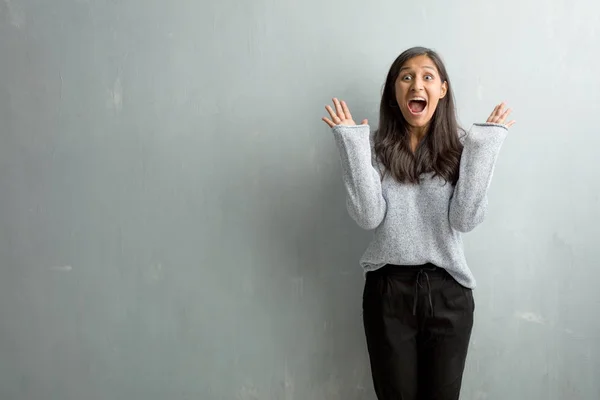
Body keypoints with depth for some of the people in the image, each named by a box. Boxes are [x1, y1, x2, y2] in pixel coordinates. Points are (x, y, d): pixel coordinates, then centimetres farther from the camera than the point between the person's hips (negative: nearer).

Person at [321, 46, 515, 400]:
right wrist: (353, 144, -16)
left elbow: (466, 219, -13)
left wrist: (483, 147, -15)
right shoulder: (376, 145, -2)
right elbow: (369, 217, -14)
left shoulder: (461, 145, -1)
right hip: (388, 289, 0)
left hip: (448, 291, 1)